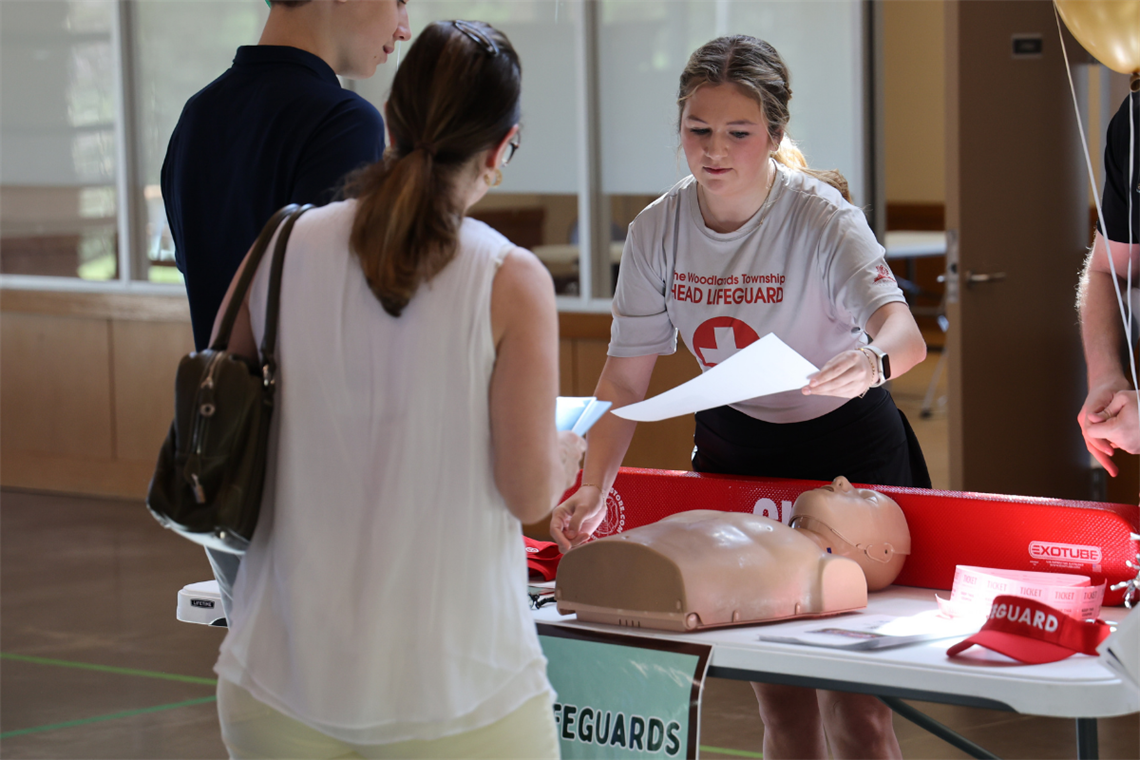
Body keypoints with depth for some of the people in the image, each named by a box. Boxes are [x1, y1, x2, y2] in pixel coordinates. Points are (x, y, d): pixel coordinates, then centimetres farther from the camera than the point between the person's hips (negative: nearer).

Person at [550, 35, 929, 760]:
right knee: (779, 694, 7)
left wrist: (871, 360, -61)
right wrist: (593, 489, -22)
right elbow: (625, 380, -7)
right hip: (734, 447, 4)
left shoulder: (821, 217, -21)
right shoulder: (657, 230, -9)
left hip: (846, 449, -4)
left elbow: (905, 332, -37)